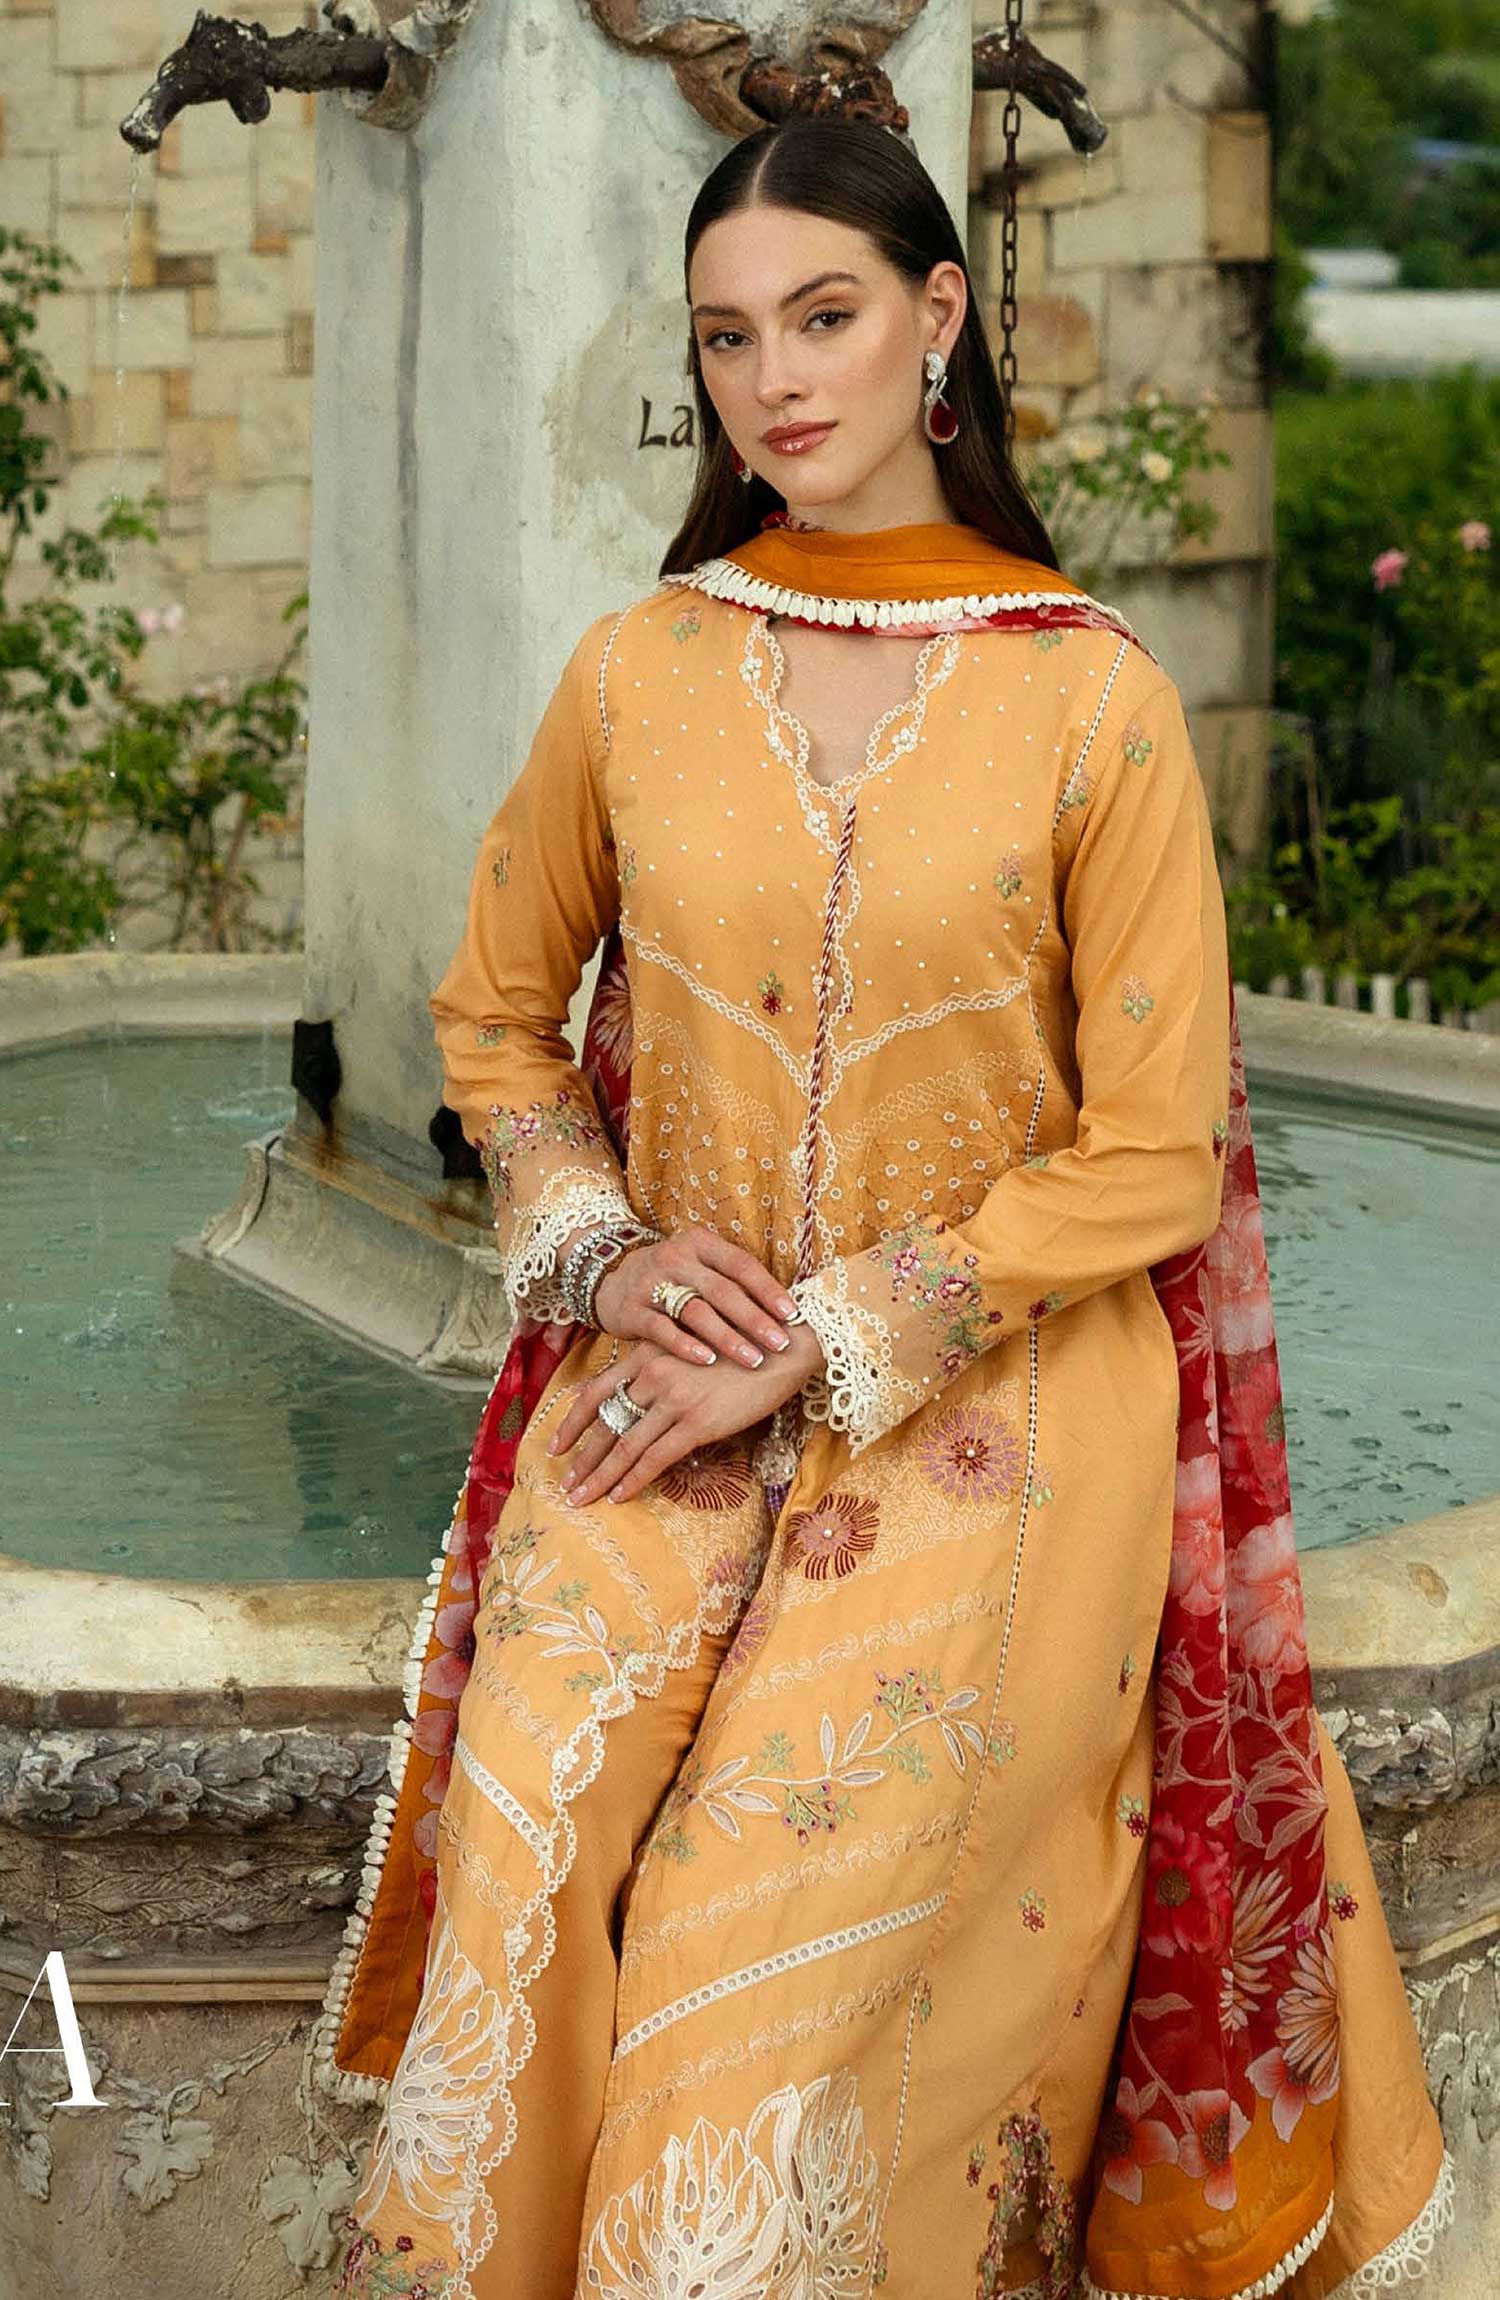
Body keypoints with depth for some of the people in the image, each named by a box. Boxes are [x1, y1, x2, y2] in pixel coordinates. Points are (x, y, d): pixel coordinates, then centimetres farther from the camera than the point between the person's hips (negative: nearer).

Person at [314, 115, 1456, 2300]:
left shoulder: (1095, 700, -5)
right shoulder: (636, 670, 4)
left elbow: (1150, 1153, -4)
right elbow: (493, 1017, 15)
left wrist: (824, 1343, -10)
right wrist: (614, 1251, -3)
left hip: (991, 1403, -2)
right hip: (665, 1381, 3)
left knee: (772, 1933, -16)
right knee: (524, 1871, -15)